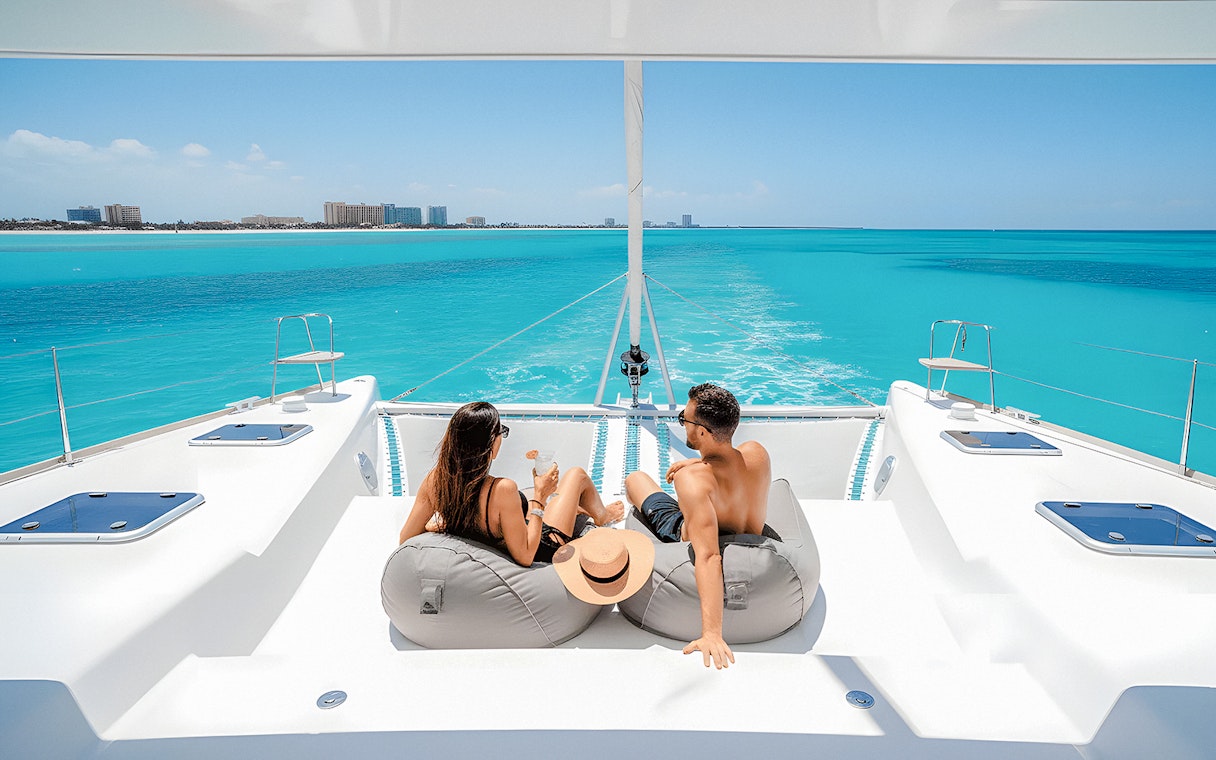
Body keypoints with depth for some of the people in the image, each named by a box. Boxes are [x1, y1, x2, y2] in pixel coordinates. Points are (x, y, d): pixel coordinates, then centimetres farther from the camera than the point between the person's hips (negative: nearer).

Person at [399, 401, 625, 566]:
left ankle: (587, 511, 61)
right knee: (577, 475, 14)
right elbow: (525, 556, -29)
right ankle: (602, 517, 46)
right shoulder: (502, 490, -39)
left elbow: (406, 539, -10)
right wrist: (539, 498, -23)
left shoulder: (433, 480, -21)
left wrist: (450, 524, 6)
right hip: (543, 552, -5)